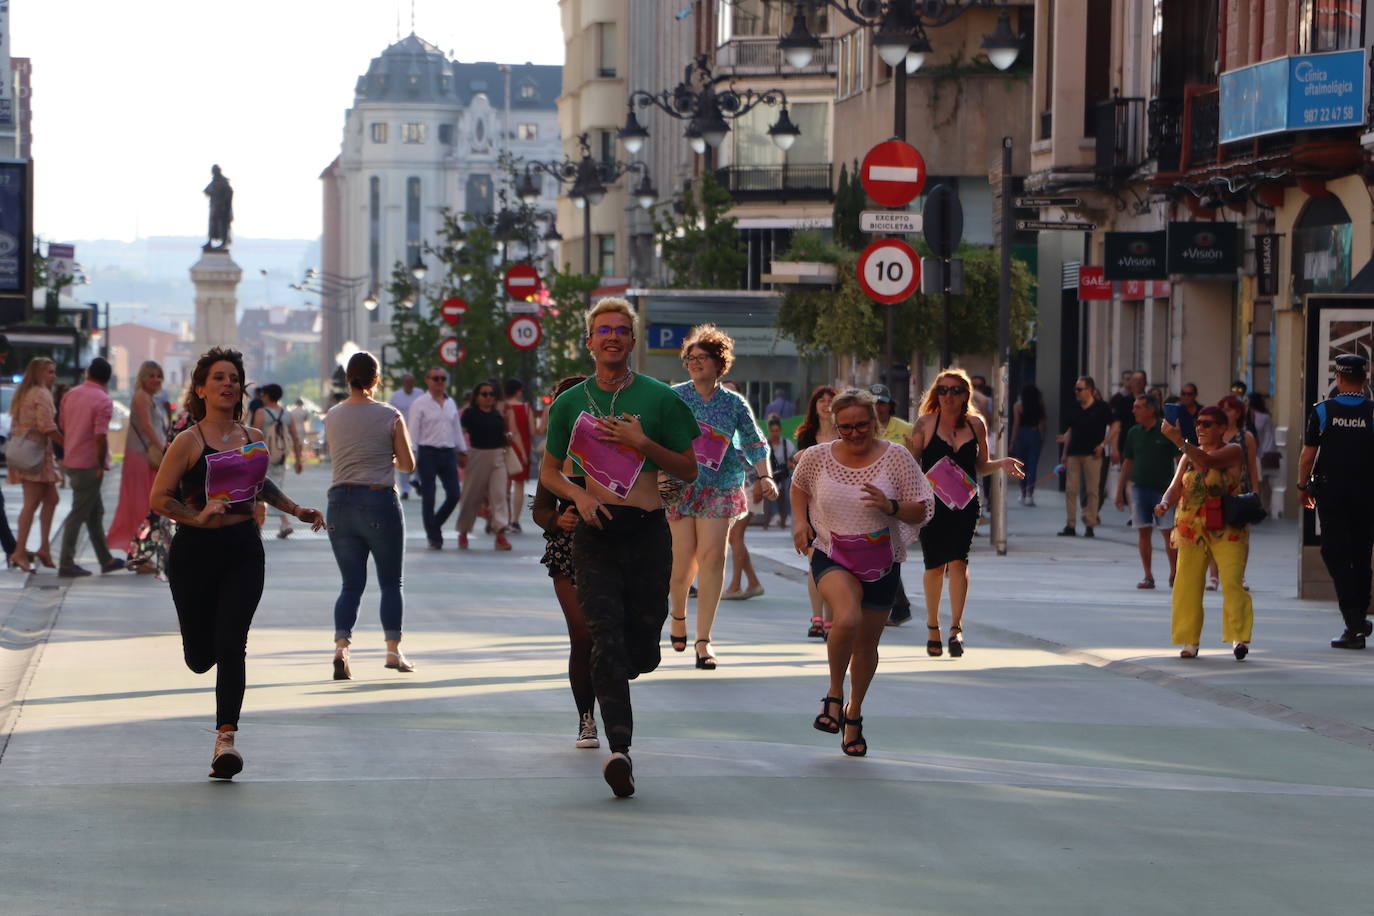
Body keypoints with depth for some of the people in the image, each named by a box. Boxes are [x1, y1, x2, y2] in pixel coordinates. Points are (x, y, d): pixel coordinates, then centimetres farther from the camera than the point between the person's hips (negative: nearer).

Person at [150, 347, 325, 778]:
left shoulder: (253, 438, 8)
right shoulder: (188, 442, -7)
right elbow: (160, 497, -8)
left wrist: (296, 509, 20)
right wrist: (197, 517, -22)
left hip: (244, 549, 2)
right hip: (195, 549, -2)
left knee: (231, 644, -13)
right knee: (200, 657, 6)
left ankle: (226, 738, -12)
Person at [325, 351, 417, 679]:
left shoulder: (332, 417, 4)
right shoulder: (390, 416, -5)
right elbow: (408, 464, -1)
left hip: (341, 501, 3)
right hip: (380, 503, -3)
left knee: (351, 583, 7)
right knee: (391, 582, 10)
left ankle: (341, 648, -11)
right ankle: (393, 650, 10)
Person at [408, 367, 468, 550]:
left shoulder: (451, 403, 14)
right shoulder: (420, 404, -3)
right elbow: (413, 431, -6)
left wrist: (462, 451, 21)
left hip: (448, 452, 5)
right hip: (428, 452, -5)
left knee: (454, 494, -2)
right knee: (428, 497, -2)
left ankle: (435, 526, 21)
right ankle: (434, 537, 6)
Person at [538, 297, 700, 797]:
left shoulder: (659, 398, 3)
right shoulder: (570, 403, 8)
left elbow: (689, 470, 5)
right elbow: (549, 470, 16)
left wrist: (642, 443, -10)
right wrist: (579, 494, -5)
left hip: (648, 531, 0)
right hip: (595, 531, 0)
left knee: (642, 652, 5)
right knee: (607, 641, -14)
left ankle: (608, 680, 40)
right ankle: (619, 748, -20)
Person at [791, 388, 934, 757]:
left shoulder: (896, 457, -6)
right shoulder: (817, 457, -3)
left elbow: (922, 511, -2)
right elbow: (799, 485, 20)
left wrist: (890, 507, -21)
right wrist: (800, 521, 4)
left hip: (881, 561, 2)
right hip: (833, 556, -2)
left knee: (867, 644, 10)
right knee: (847, 618, -30)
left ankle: (854, 714, 34)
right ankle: (834, 695, -7)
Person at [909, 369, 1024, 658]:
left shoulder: (976, 424, 9)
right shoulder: (925, 423, 2)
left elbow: (981, 466, 16)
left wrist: (1001, 465, -2)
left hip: (965, 503, 1)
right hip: (932, 502, -1)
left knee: (958, 560, -15)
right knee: (934, 565, 4)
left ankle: (956, 626, -17)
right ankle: (933, 626, 23)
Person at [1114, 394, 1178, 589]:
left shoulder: (1166, 432, -5)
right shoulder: (1134, 433, 9)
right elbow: (1128, 462, 16)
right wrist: (1120, 490, 15)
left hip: (1163, 489, -4)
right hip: (1140, 488, 4)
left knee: (1168, 532, -5)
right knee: (1143, 532, 3)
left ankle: (1174, 574, 6)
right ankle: (1148, 576, 9)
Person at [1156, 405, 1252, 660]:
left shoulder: (1232, 451, 0)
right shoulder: (1188, 456, 16)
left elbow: (1207, 461, -20)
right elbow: (1176, 487, 6)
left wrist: (1178, 440, -28)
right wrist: (1165, 503, -17)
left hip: (1227, 529, -5)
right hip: (1191, 529, 5)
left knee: (1232, 582, -14)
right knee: (1187, 584, 0)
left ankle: (1239, 637, -16)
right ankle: (1190, 641, 7)